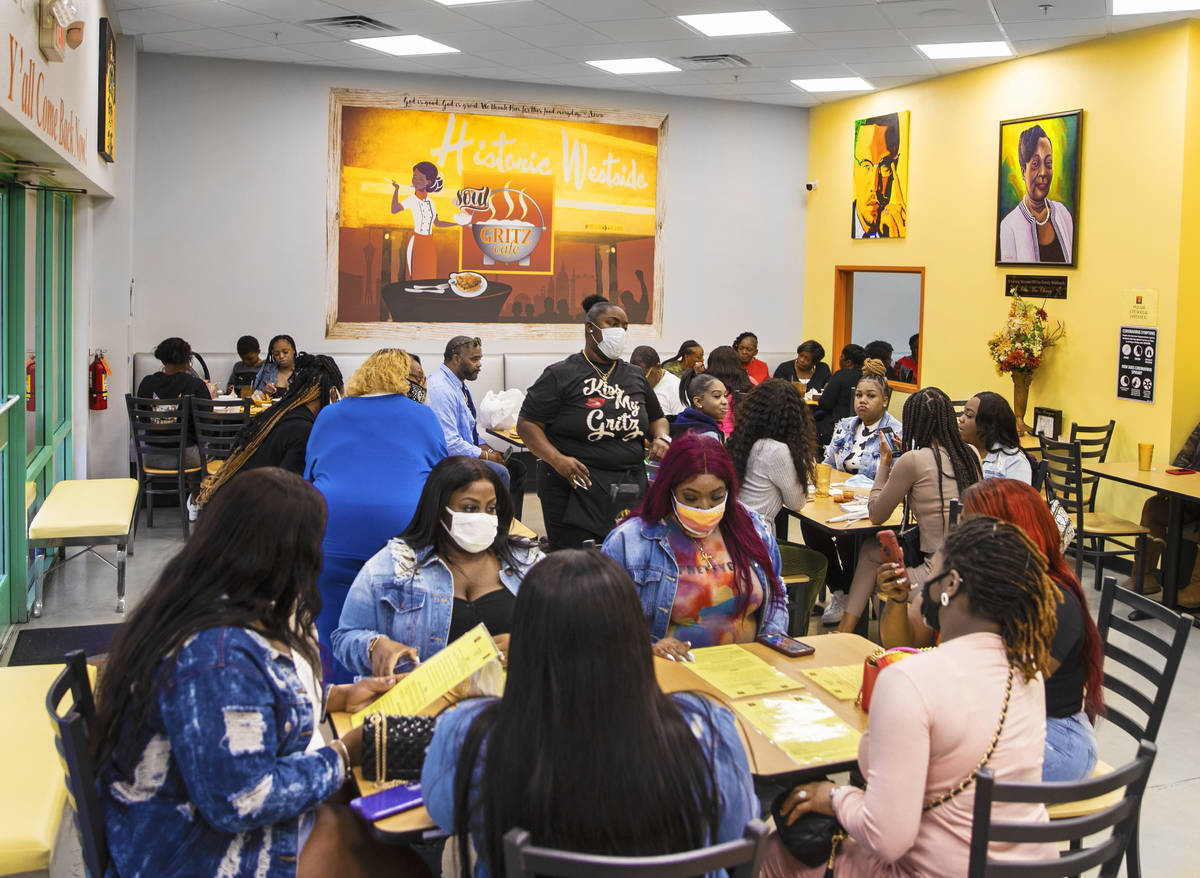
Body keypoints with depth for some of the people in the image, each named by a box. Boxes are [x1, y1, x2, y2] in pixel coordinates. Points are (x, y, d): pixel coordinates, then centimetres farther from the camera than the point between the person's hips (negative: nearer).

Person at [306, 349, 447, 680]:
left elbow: (308, 478, 29)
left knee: (332, 637, 6)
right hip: (401, 526, -1)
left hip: (331, 536, 2)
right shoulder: (422, 416, 15)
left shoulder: (328, 417, 21)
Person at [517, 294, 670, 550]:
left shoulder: (635, 375, 15)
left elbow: (657, 418, 28)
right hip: (575, 484, -5)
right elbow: (527, 424, -4)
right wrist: (557, 459, -19)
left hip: (630, 489, 5)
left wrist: (662, 438, 4)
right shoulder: (561, 375, -1)